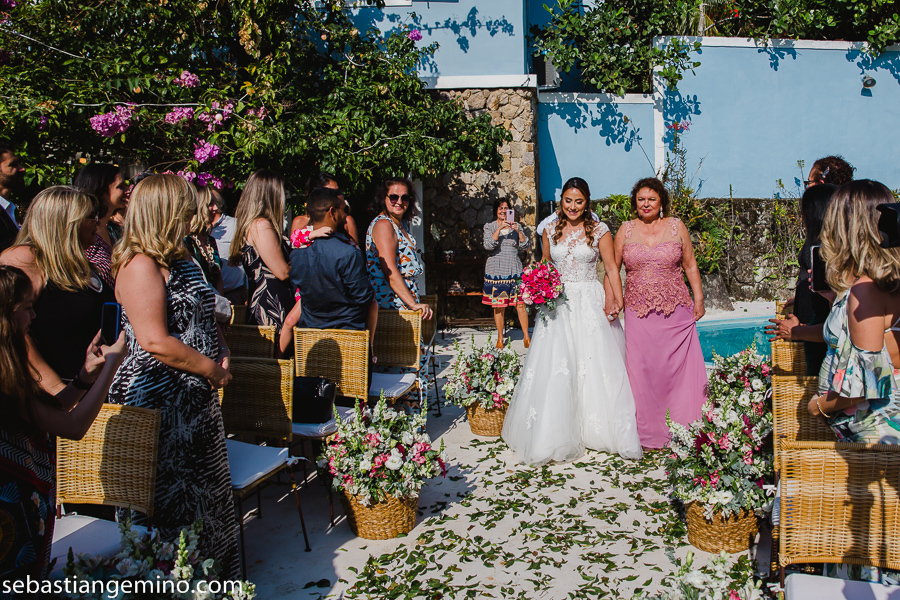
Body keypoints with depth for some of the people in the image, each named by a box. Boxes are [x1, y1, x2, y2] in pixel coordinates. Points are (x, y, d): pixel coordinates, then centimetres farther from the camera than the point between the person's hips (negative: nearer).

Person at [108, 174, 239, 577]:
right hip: (160, 404, -10)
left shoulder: (179, 259, 12)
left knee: (207, 491, 18)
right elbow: (156, 343, -25)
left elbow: (202, 318, 23)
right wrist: (212, 370, -15)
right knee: (174, 499, 4)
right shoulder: (140, 266, -18)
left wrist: (223, 355, 5)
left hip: (195, 397, 10)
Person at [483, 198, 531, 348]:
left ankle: (527, 337, 7)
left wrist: (518, 231, -13)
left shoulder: (516, 226, 11)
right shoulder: (490, 227, 5)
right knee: (499, 306, 2)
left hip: (514, 270, 1)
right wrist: (499, 229, -19)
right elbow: (488, 245, -12)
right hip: (496, 271, -1)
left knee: (520, 304, -3)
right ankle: (500, 339, 15)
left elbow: (526, 246, 2)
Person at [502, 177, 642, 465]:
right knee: (554, 367, -1)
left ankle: (597, 429, 11)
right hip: (558, 302, 2)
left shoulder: (599, 230, 0)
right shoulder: (551, 230, 9)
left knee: (595, 363, -2)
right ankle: (555, 432, 11)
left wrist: (617, 297, -16)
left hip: (589, 301, -2)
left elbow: (612, 267, -2)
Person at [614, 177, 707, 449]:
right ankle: (650, 434, 13)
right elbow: (612, 268, 10)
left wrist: (698, 299, 4)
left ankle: (685, 430, 11)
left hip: (676, 310, 0)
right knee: (642, 370, 0)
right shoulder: (626, 230, 7)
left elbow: (690, 266, 10)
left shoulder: (677, 227, 5)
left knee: (679, 367, -3)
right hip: (638, 313, 1)